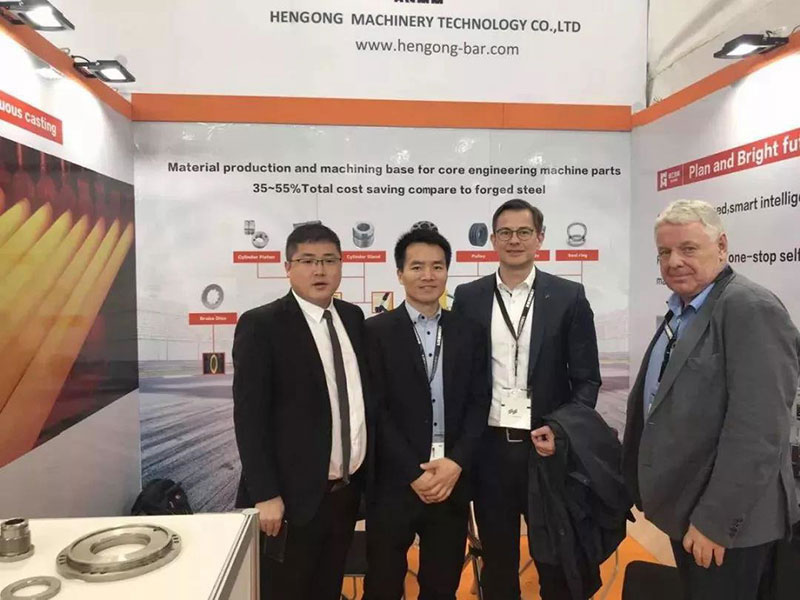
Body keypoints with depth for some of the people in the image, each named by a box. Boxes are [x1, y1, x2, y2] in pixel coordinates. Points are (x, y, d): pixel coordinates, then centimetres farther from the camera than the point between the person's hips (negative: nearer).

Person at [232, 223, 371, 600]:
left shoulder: (353, 317, 5)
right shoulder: (261, 325, -12)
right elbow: (249, 416, -14)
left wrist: (361, 475, 9)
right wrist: (265, 495, -16)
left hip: (347, 490, 6)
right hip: (294, 496, -5)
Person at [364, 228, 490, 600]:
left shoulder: (468, 333, 6)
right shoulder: (377, 332, -5)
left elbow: (479, 404, 3)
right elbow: (376, 410, -9)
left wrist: (456, 463, -9)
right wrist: (414, 473, -12)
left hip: (452, 481, 3)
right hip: (394, 483, -3)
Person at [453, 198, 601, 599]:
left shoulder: (569, 297, -2)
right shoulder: (468, 297, 2)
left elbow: (586, 379, 0)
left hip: (548, 446, -1)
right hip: (488, 447, 1)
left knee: (555, 560, 16)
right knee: (496, 561, 17)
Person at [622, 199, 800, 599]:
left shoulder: (751, 310, -19)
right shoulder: (681, 311, 10)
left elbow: (757, 431, -25)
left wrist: (715, 519, -22)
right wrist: (647, 489, 13)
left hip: (727, 522, -8)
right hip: (683, 511, 8)